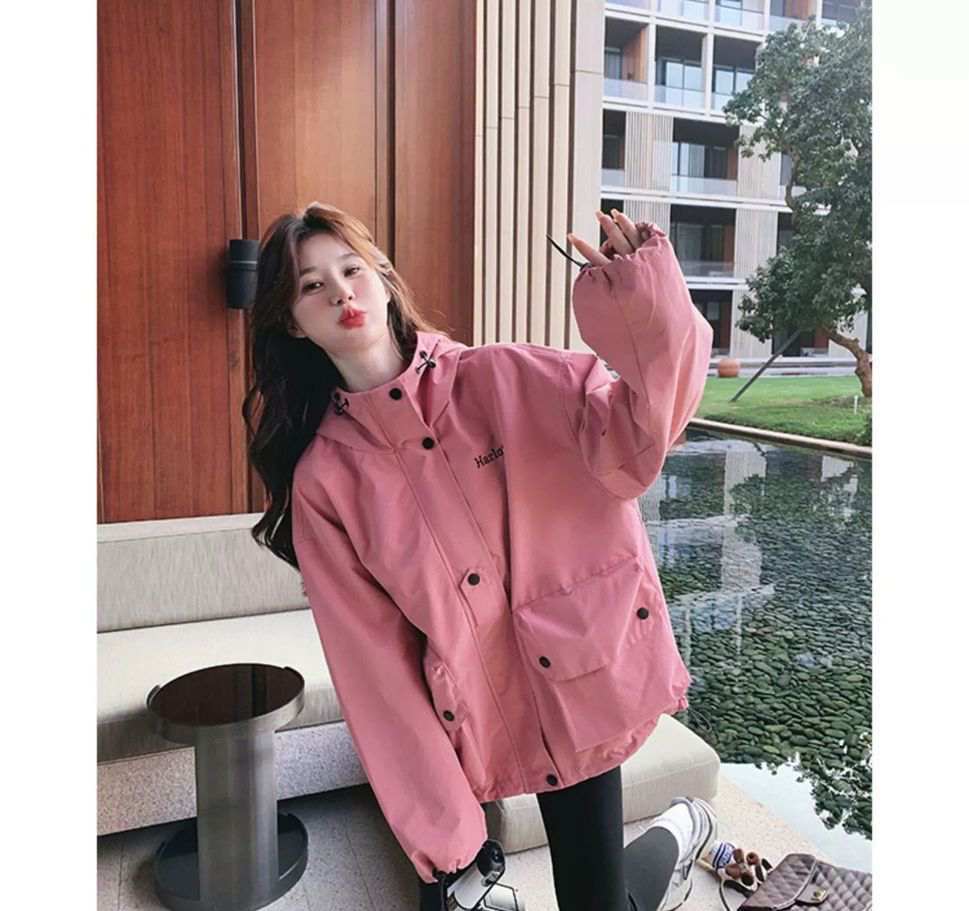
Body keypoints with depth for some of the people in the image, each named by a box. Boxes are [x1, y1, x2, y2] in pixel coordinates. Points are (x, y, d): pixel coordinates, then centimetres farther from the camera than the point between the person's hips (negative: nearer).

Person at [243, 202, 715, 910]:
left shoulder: (498, 380, -10)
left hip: (574, 687, -1)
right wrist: (438, 822, -9)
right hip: (458, 726, 2)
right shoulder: (322, 478, -7)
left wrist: (645, 305, -39)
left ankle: (678, 835, 41)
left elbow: (633, 431, -22)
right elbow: (373, 655, -8)